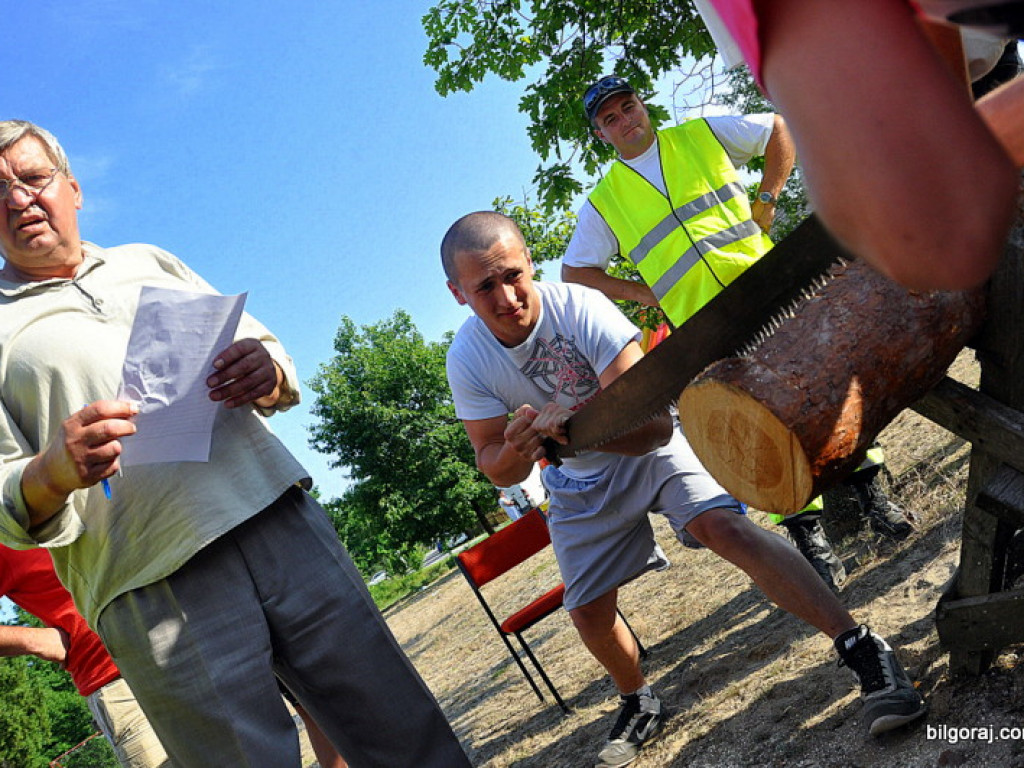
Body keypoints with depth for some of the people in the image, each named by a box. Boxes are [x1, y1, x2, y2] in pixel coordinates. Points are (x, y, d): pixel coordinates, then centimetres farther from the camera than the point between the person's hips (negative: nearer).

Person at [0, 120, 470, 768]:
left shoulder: (149, 263, 21)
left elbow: (268, 351, 21)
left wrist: (267, 372, -4)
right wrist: (53, 473, -19)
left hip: (280, 517, 3)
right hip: (153, 588, -3)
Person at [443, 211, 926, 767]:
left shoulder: (582, 308, -31)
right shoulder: (468, 361, -20)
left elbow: (652, 426, -35)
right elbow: (495, 468, -14)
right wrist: (516, 450, -38)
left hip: (652, 442, -4)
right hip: (579, 482, 4)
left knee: (723, 524, -30)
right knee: (588, 611, 7)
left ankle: (864, 650, -24)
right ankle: (638, 704, 36)